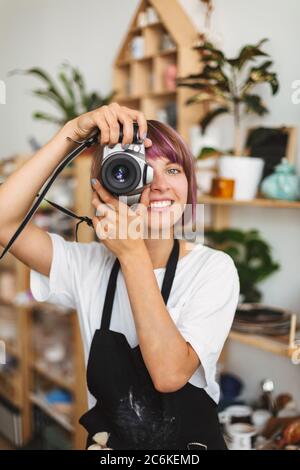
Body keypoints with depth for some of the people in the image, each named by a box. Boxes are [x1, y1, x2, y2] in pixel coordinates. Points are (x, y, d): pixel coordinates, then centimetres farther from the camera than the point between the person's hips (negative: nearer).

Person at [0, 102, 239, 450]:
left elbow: (170, 373, -20)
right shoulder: (90, 265, -2)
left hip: (192, 440, -1)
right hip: (106, 439, 2)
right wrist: (73, 132, -19)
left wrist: (133, 254, -22)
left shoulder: (213, 268, -8)